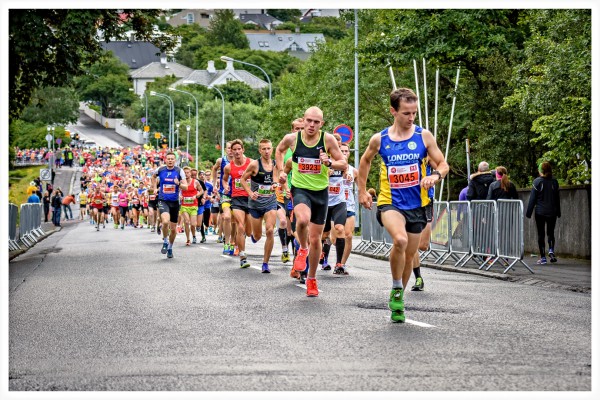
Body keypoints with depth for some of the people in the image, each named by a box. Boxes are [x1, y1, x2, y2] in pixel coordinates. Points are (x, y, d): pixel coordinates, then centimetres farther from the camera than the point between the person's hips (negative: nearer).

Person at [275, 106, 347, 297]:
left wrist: (329, 162, -23)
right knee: (303, 219, -34)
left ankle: (312, 279, 28)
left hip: (320, 191, 1)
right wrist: (281, 170, 4)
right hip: (300, 189, -1)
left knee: (316, 239, 8)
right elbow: (279, 151, 17)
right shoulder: (292, 138, -6)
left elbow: (344, 164, -4)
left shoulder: (328, 139, -9)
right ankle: (303, 248, -2)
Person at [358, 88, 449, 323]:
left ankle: (398, 301, 33)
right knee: (400, 240, -30)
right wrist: (362, 191, 16)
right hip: (390, 202, -2)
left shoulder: (424, 136, -3)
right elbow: (365, 161, 18)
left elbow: (443, 165, 2)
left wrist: (435, 175, -20)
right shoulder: (379, 139, -2)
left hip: (416, 204, 2)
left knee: (409, 254, 11)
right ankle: (396, 289, -9)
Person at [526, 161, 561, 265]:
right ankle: (551, 250, -10)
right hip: (552, 212, 3)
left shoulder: (537, 181, -8)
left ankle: (543, 257, 2)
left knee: (541, 234, 4)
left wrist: (528, 212, -1)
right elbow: (557, 198, 9)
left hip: (540, 212, -3)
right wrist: (558, 212, 18)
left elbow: (532, 198, -7)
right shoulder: (554, 182, 2)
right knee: (550, 233, 15)